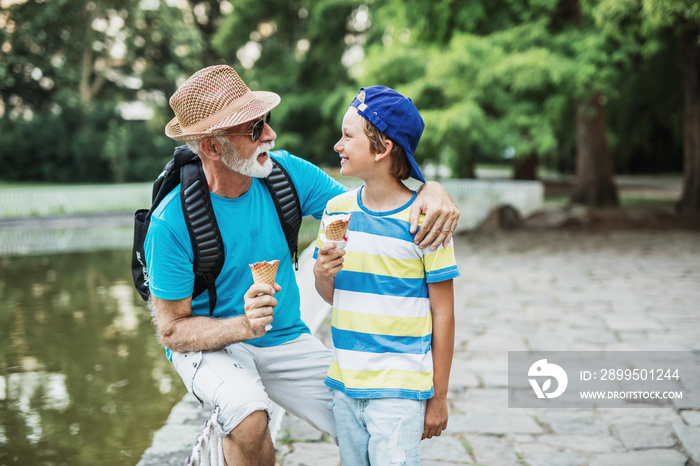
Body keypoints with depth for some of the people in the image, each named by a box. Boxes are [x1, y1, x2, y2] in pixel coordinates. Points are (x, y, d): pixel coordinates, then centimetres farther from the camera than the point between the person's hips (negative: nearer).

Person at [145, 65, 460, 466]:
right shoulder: (172, 222, -22)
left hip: (287, 341, 4)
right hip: (212, 345, -3)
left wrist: (431, 190, -25)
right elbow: (172, 330, -16)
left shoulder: (285, 173, -10)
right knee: (249, 417, -35)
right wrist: (245, 325, -35)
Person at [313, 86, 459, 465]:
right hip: (345, 382, 5)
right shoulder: (336, 210, 4)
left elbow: (443, 314, -7)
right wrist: (321, 274, -10)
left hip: (400, 390, -5)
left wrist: (438, 398, -4)